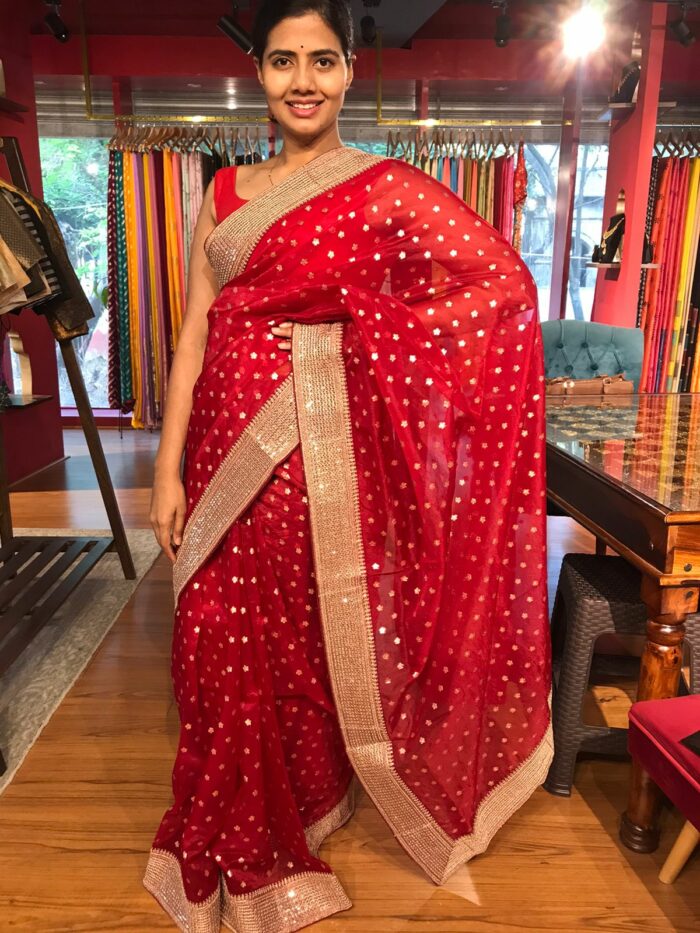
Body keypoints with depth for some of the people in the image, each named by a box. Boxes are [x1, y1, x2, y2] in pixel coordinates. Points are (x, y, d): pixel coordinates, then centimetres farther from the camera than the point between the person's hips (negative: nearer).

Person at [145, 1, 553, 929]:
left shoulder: (388, 188, 1)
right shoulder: (227, 192, 12)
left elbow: (507, 283, -7)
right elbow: (196, 330, 6)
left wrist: (359, 335, -10)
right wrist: (169, 466, 0)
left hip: (325, 450, -3)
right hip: (229, 443, 4)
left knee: (312, 634, 8)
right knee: (223, 640, 9)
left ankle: (298, 810, 37)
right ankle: (237, 845, 36)